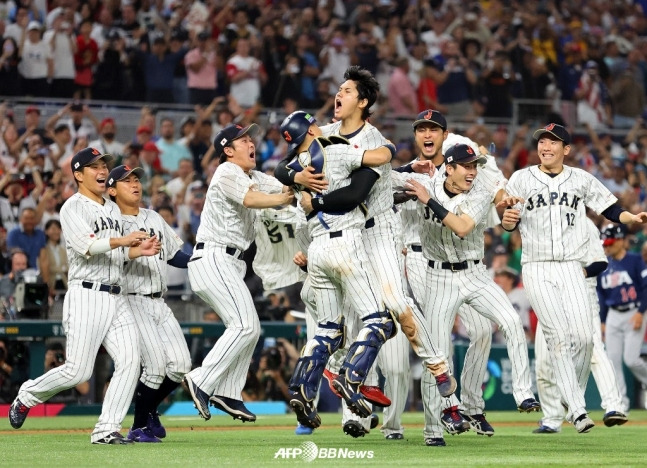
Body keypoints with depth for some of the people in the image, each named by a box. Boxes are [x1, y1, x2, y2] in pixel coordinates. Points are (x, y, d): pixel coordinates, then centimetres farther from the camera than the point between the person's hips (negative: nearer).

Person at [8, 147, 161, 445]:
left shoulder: (113, 210, 21)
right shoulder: (73, 207, -4)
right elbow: (85, 246, -19)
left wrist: (139, 250, 6)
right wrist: (122, 240, -24)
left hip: (116, 298, 7)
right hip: (86, 295, -7)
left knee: (130, 360, -9)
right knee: (78, 371, -9)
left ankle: (106, 429, -8)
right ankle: (27, 396, 16)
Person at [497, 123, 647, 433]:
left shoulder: (581, 180, 9)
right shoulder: (521, 179, 5)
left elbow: (610, 210, 9)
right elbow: (509, 225, 4)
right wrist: (508, 219, -19)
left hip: (570, 267, 2)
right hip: (536, 268, -1)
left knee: (583, 336, -10)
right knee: (558, 336, -11)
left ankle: (574, 396, 12)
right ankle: (577, 411, -11)